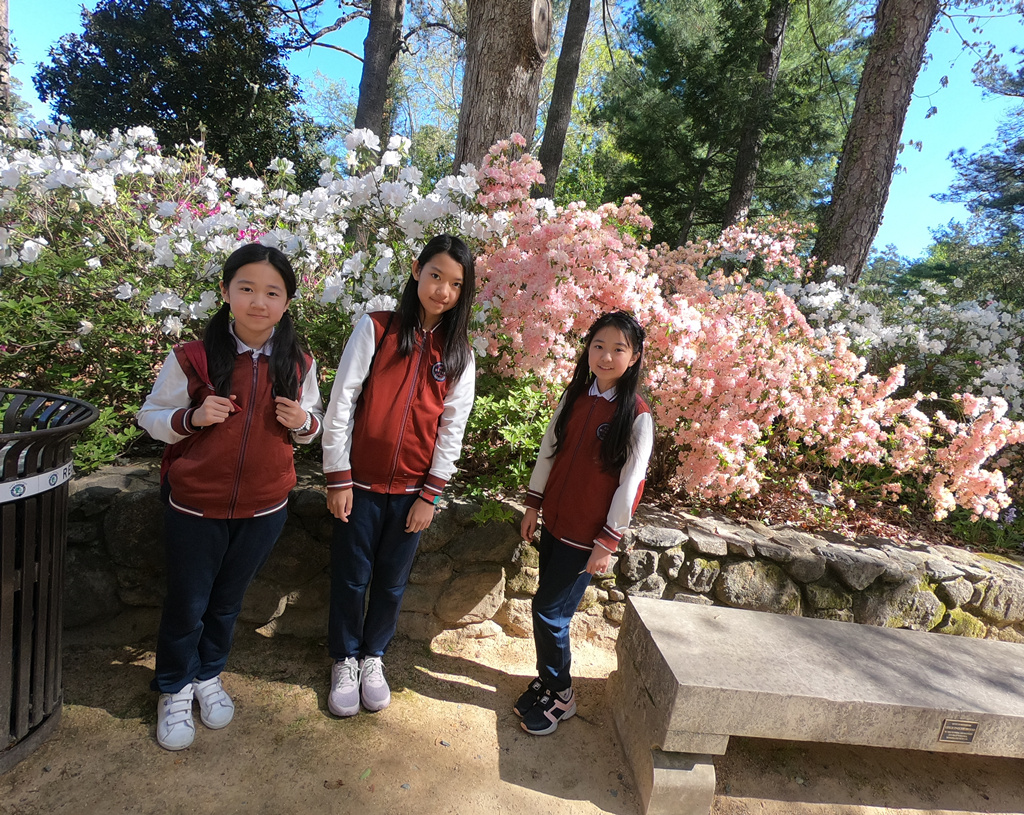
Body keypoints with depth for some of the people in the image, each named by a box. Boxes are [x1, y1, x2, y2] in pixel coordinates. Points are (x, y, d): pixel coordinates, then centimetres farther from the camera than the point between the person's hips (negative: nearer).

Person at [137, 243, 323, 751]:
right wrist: (191, 417, -23)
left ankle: (209, 675, 48)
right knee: (186, 604, 14)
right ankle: (174, 690, 41)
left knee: (227, 600, 22)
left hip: (264, 508, 2)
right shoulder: (192, 358, -13)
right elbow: (151, 415, -3)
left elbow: (315, 424, 6)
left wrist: (302, 421, -17)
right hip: (195, 506, -2)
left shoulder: (299, 365, -5)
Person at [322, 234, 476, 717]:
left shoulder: (459, 353, 0)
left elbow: (452, 428, 1)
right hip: (361, 482, -1)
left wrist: (431, 494, -2)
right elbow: (341, 404, -7)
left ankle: (373, 658, 38)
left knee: (392, 581, 15)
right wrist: (338, 478, -7)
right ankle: (344, 661, 35)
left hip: (413, 490, 2)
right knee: (352, 576, 11)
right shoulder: (375, 329, -7)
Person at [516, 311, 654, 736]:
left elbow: (629, 483, -12)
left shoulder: (636, 416, -14)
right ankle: (549, 680, 37)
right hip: (554, 522, 5)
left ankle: (560, 695, 24)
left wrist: (608, 542, -11)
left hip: (587, 535, -5)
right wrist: (534, 504, 9)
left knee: (549, 611, 1)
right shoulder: (573, 398, 2)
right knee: (551, 607, 15)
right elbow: (548, 451, 9)